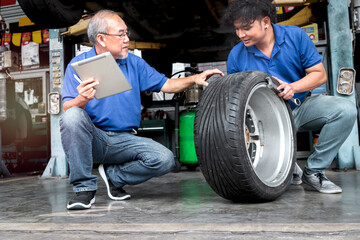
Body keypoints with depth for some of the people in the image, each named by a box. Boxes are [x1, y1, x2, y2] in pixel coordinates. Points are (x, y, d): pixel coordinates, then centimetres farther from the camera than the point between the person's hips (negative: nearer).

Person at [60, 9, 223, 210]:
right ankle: (84, 187, -18)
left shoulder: (134, 63, 11)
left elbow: (165, 85, 12)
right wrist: (81, 99, -33)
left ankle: (114, 175, 6)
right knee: (73, 117, -35)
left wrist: (194, 79, -4)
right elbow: (67, 109, -10)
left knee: (165, 159, -20)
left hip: (124, 140, 3)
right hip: (92, 139, -3)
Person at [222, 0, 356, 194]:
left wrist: (293, 87, -25)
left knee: (346, 110, -25)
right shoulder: (236, 55, -7)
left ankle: (313, 171, -8)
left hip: (301, 106, 1)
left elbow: (319, 74, -7)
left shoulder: (295, 36, -9)